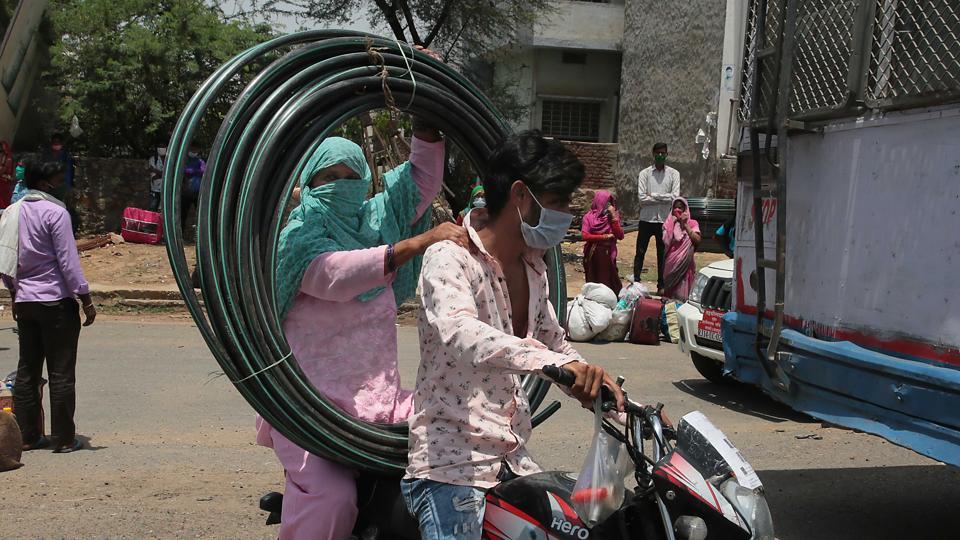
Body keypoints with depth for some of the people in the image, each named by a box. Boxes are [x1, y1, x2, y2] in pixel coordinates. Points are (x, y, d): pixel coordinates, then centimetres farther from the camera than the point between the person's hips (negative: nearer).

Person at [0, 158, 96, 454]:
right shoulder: (55, 212, -13)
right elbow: (68, 261, -15)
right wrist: (86, 299, -10)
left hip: (25, 301, 7)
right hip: (57, 301, -7)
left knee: (27, 370, 12)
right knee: (61, 373, 0)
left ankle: (27, 436, 17)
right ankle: (64, 438, 5)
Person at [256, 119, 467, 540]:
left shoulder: (377, 220, 15)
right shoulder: (298, 236, -5)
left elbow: (424, 178, 12)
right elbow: (337, 275, -25)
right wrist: (420, 241, -33)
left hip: (380, 394, 6)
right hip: (313, 404, -6)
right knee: (332, 497, -28)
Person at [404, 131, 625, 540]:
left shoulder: (532, 270, 12)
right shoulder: (450, 258, -14)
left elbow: (554, 342, 24)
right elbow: (459, 334, -34)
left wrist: (621, 399, 14)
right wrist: (554, 362, -47)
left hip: (514, 458, 8)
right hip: (451, 461, -8)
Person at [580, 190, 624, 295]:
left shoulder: (613, 216, 4)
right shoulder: (589, 217, -1)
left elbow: (620, 236, -7)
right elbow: (585, 236, -13)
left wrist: (613, 217, -11)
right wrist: (605, 237, -13)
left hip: (608, 255, 1)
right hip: (593, 256, -1)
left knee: (608, 283, -1)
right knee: (594, 283, 6)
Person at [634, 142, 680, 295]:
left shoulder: (673, 174, 2)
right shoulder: (645, 173, -1)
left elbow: (675, 197, -10)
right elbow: (642, 198, -11)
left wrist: (653, 195, -10)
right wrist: (664, 198, -11)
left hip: (664, 220, 1)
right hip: (646, 219, -1)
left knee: (662, 254, 9)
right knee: (640, 253, 4)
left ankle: (661, 285, 16)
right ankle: (636, 282, 13)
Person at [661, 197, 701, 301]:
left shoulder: (692, 223, 5)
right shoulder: (669, 223, 10)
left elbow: (697, 240, -10)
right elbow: (666, 242, -4)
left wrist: (685, 225, -8)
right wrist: (674, 223, -4)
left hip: (685, 262, -2)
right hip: (671, 262, 2)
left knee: (681, 294, -6)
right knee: (670, 292, 6)